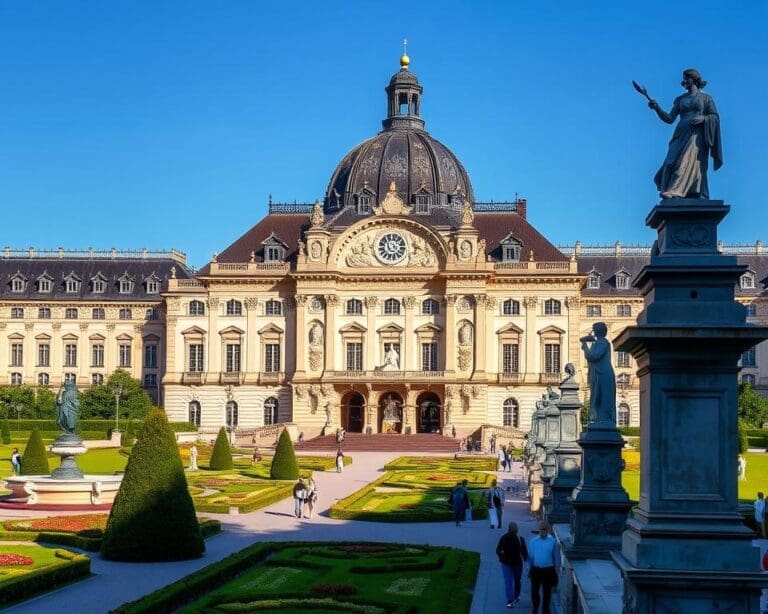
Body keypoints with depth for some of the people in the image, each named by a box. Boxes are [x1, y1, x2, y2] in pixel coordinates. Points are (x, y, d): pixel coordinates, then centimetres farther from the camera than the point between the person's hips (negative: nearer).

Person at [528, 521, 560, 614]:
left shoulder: (552, 541, -6)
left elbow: (556, 557, 1)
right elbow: (530, 556, 4)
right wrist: (530, 570, 6)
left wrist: (556, 570, 1)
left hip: (548, 570, -1)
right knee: (534, 591, 9)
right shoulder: (533, 541, -3)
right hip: (536, 570, 1)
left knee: (547, 592, 10)